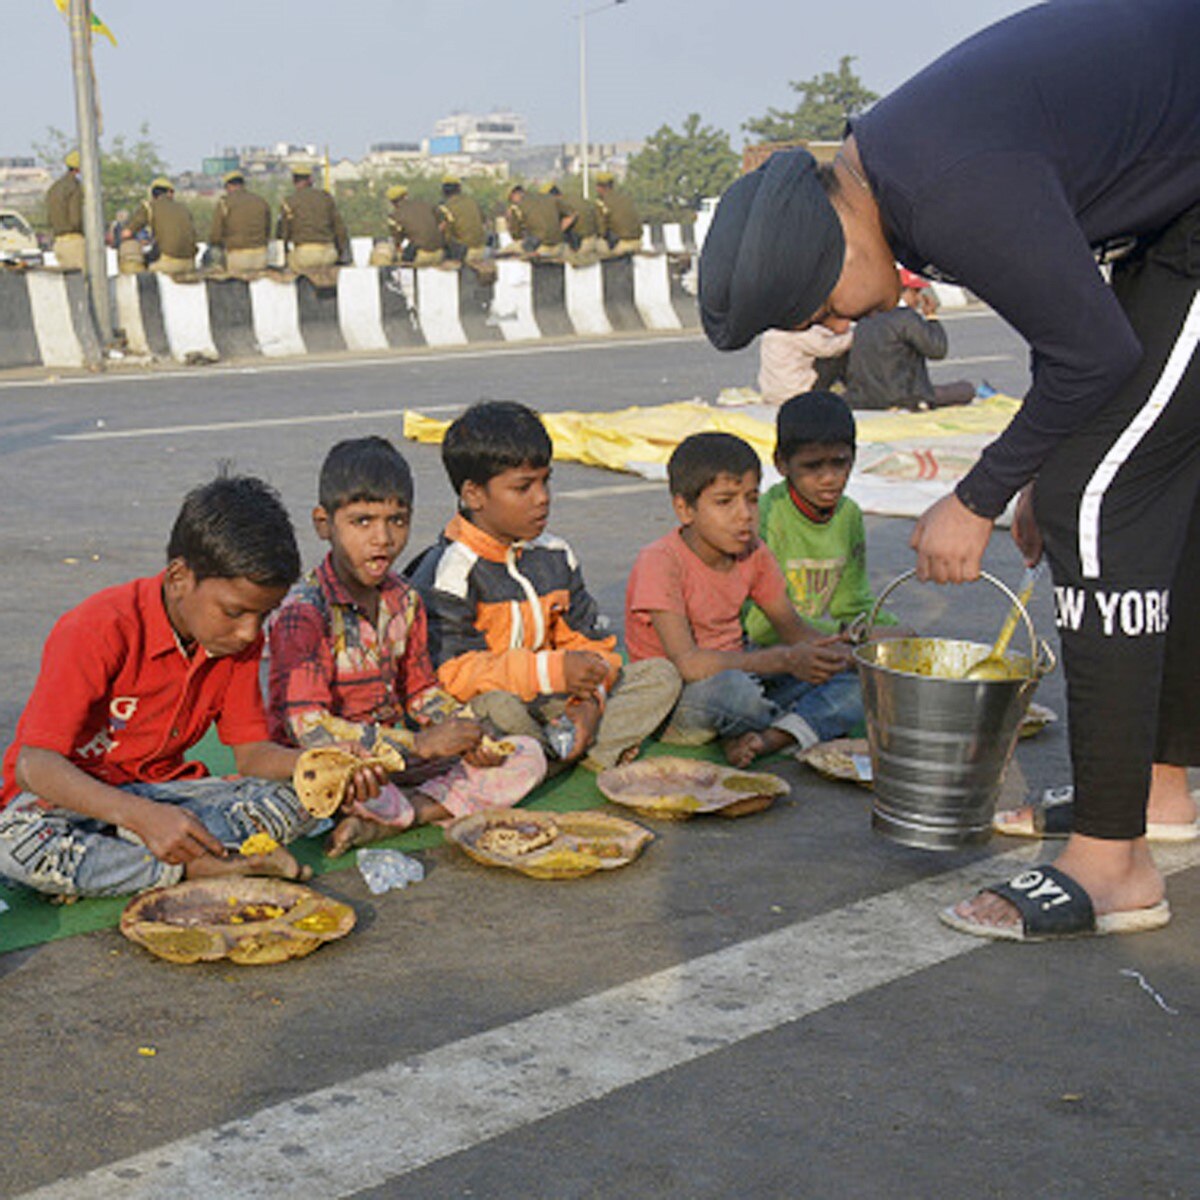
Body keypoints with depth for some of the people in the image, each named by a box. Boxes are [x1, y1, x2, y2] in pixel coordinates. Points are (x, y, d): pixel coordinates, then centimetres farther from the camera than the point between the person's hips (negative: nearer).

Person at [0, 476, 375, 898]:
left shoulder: (242, 637, -4)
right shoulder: (102, 630, -23)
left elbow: (251, 752, 0)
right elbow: (34, 764, -29)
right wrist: (143, 816, -44)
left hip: (157, 793, 5)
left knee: (299, 800, -15)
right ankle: (198, 868, -26)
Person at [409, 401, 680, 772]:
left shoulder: (556, 557, 9)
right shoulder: (447, 571, -14)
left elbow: (588, 641, 10)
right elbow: (454, 671, -23)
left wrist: (590, 699, -12)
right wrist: (554, 671, -28)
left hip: (548, 700, 7)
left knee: (662, 676, -2)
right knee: (497, 706, -42)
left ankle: (562, 746, -19)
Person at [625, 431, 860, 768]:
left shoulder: (752, 553, 0)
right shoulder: (661, 563, -21)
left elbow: (789, 624, 9)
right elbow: (687, 663, -30)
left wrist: (826, 649, -14)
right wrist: (785, 659, -32)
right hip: (673, 698, -7)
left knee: (852, 681, -6)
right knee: (727, 687, -40)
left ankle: (768, 739, -25)